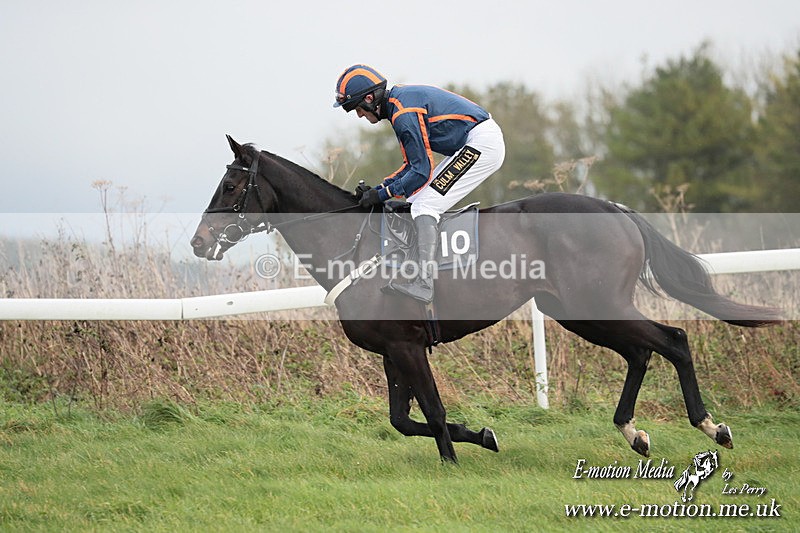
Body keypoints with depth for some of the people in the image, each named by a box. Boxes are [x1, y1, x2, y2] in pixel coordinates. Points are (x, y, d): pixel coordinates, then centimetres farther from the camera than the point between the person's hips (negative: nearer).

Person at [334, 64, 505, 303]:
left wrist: (383, 194, -9)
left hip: (483, 144, -11)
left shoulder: (403, 115, -19)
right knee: (415, 201, 13)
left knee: (424, 207, -16)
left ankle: (424, 282, -27)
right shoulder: (400, 98, 12)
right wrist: (380, 187, 11)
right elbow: (415, 163, 17)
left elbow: (421, 171, -18)